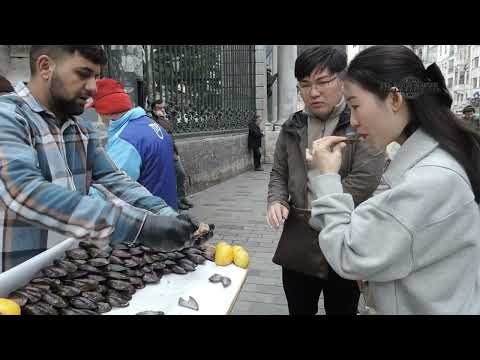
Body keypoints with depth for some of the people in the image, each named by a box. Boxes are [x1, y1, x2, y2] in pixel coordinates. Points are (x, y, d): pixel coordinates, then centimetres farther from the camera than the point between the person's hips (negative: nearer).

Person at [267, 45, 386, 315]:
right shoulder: (292, 127, 6)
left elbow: (364, 179, -19)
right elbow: (279, 173, 14)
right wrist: (277, 202, -6)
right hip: (297, 244, 4)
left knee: (342, 310, 17)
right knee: (299, 310, 20)